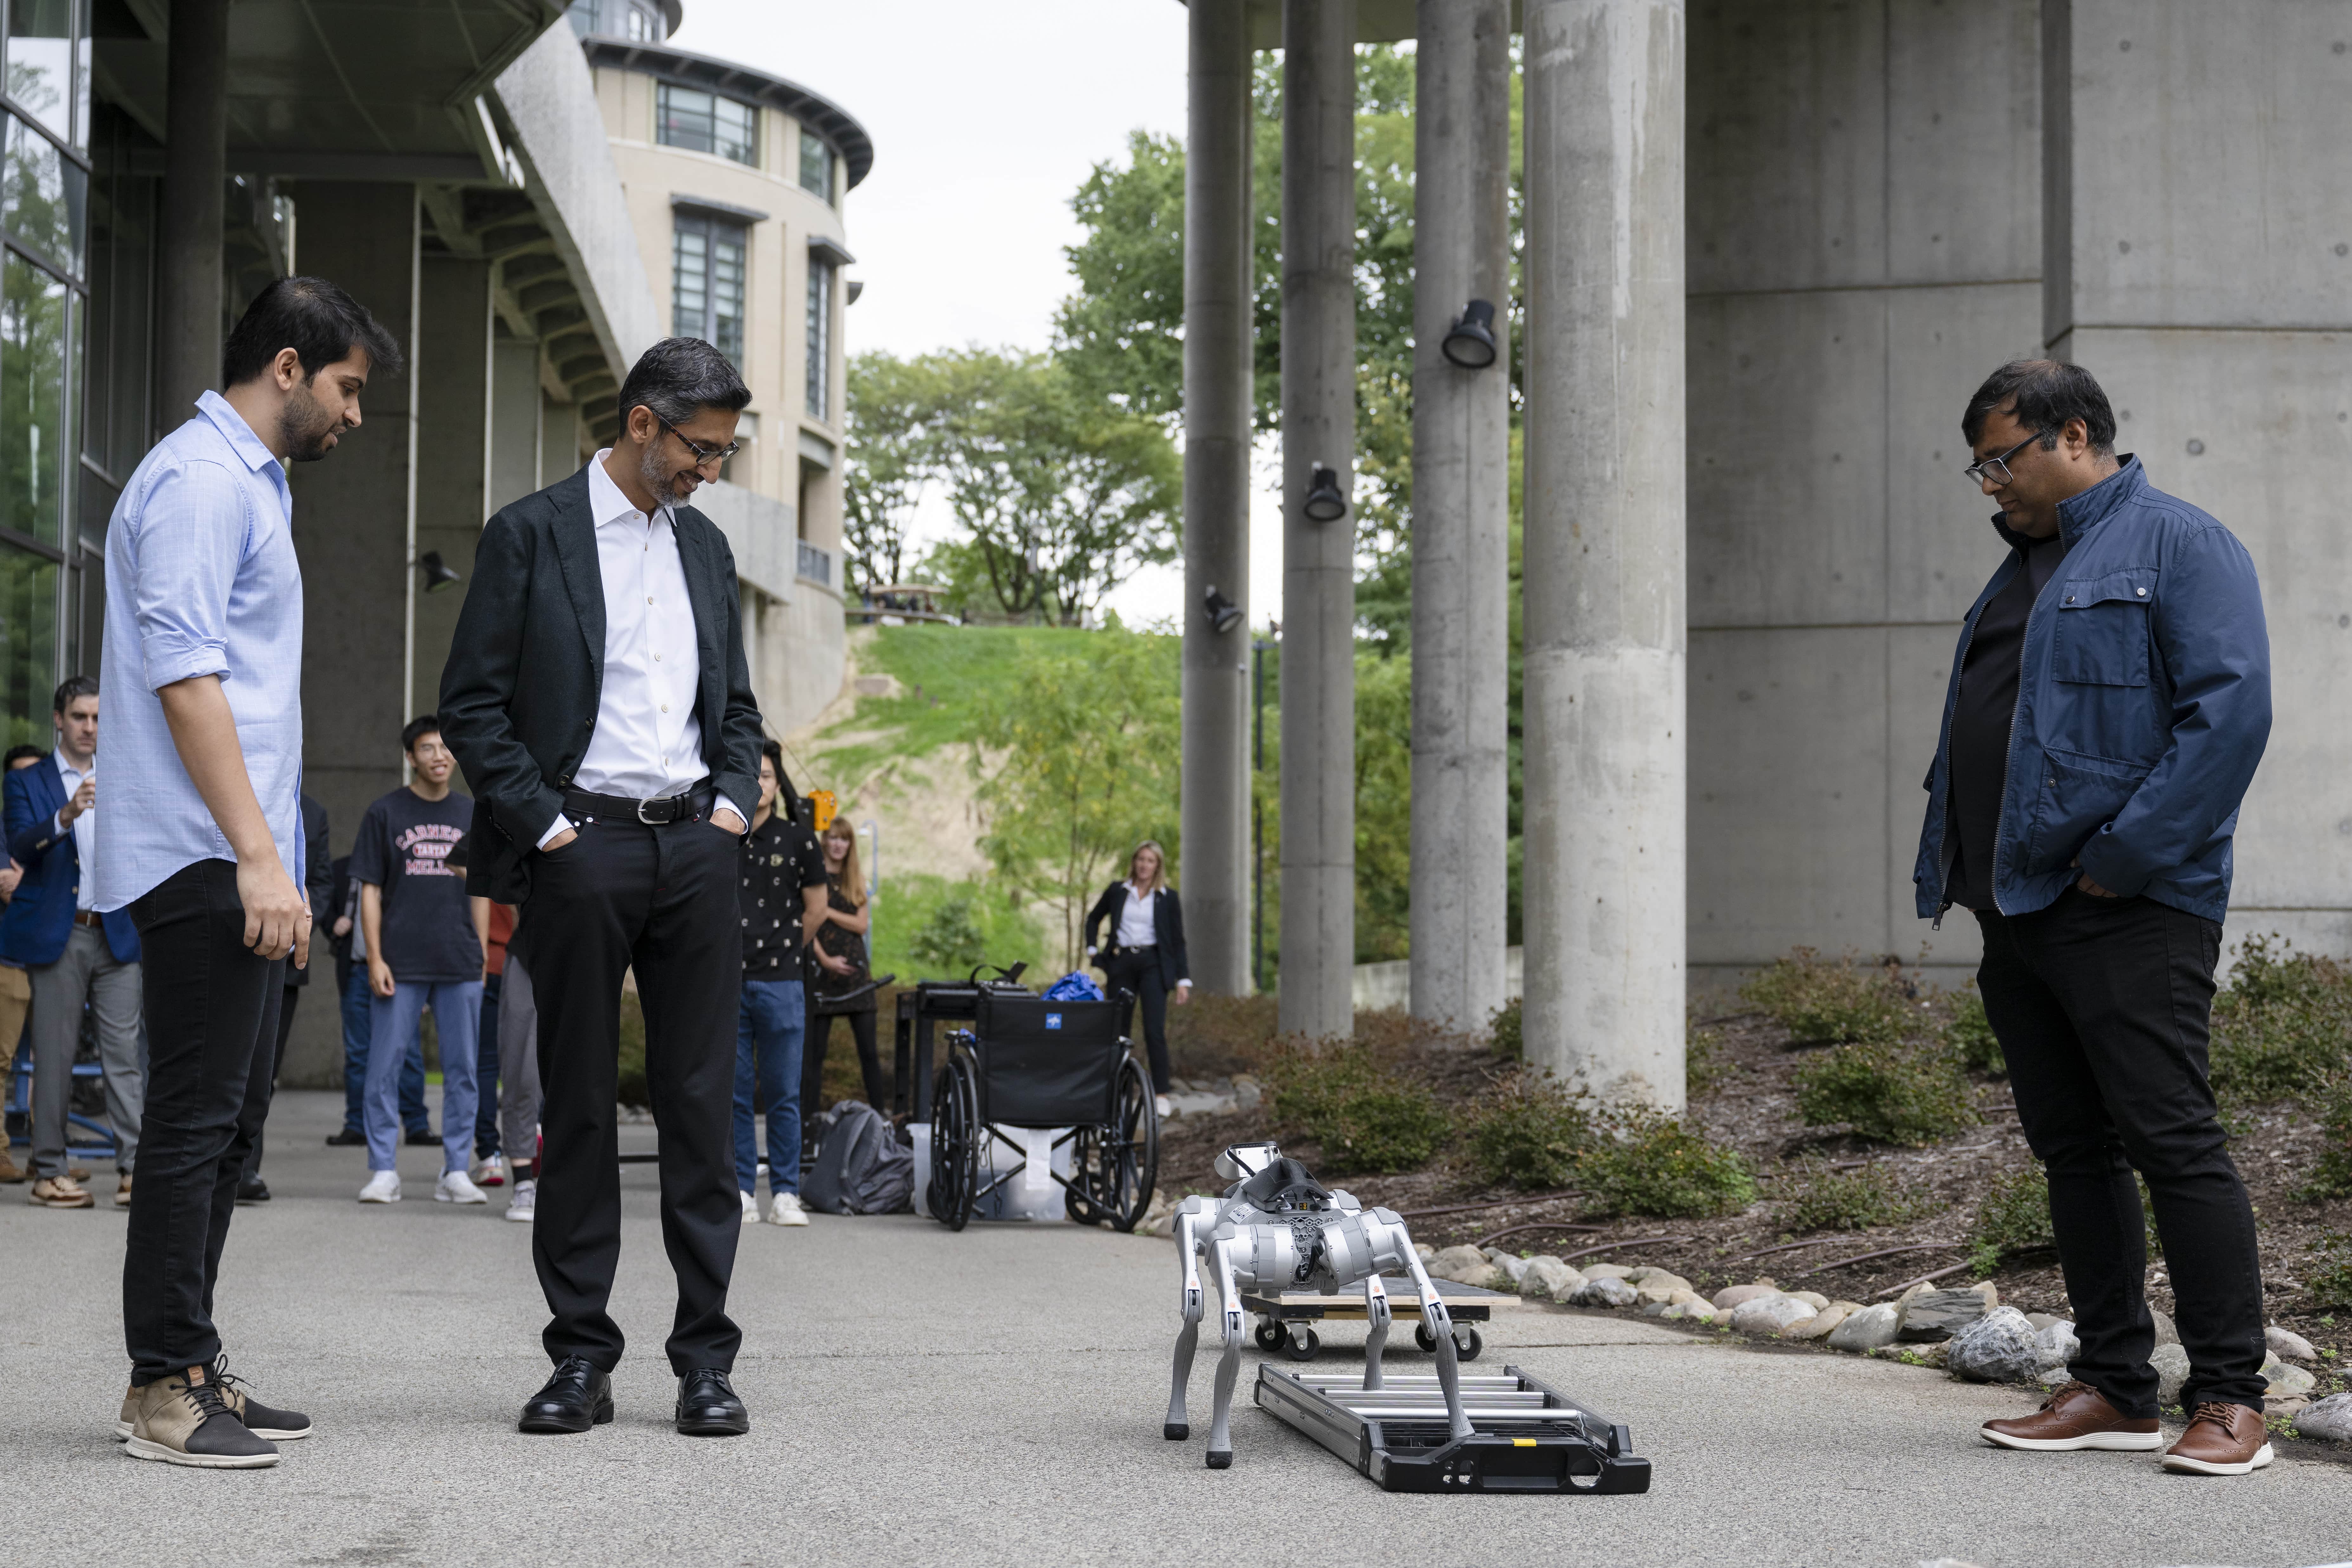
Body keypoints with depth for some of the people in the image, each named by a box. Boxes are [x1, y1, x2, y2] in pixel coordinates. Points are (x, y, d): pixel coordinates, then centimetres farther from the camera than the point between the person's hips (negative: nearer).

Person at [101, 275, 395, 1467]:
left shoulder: (247, 484, 21)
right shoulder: (199, 480, -11)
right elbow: (182, 673, -20)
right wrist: (257, 856, -24)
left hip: (240, 865, 10)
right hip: (204, 862, -10)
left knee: (228, 1120, 12)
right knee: (196, 1122, -8)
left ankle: (187, 1368, 18)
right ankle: (166, 1387, -4)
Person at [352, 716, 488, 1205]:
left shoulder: (472, 815, 12)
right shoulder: (385, 813, 4)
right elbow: (370, 890, 2)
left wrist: (482, 956, 9)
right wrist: (375, 958, -6)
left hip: (461, 966, 2)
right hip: (400, 964, -2)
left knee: (462, 1070, 3)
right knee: (384, 1068, -3)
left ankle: (456, 1172, 9)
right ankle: (383, 1171, 3)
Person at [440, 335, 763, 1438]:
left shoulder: (704, 545, 16)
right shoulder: (531, 536, 0)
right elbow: (471, 704, -3)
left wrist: (733, 801, 6)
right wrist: (542, 823, -10)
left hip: (693, 849, 4)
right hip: (581, 847, -4)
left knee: (701, 1104, 2)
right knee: (578, 1106, 1)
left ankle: (705, 1358, 5)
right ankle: (581, 1359, 7)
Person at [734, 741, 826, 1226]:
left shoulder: (798, 840, 4)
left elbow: (816, 908, 12)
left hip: (780, 985, -1)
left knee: (784, 1095, 1)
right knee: (733, 1093, 3)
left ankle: (785, 1193, 5)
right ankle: (741, 1191, 8)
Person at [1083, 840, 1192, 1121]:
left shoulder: (1168, 898, 4)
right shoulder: (1117, 891, 9)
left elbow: (1178, 941, 5)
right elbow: (1093, 919, 25)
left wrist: (1183, 980, -1)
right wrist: (1092, 949, 11)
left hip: (1153, 964, -3)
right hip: (1121, 964, 3)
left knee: (1155, 1031, -14)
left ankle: (1161, 1094, -12)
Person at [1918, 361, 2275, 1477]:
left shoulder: (2177, 546, -5)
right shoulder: (2024, 567, 22)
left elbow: (2232, 710, -16)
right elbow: (1976, 735, 26)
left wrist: (2124, 855, -18)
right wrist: (1952, 865, 13)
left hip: (2129, 916, -9)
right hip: (2018, 912, 9)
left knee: (2172, 1141, -9)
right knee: (2071, 1149, 10)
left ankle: (2230, 1398, -5)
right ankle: (2113, 1389, 16)